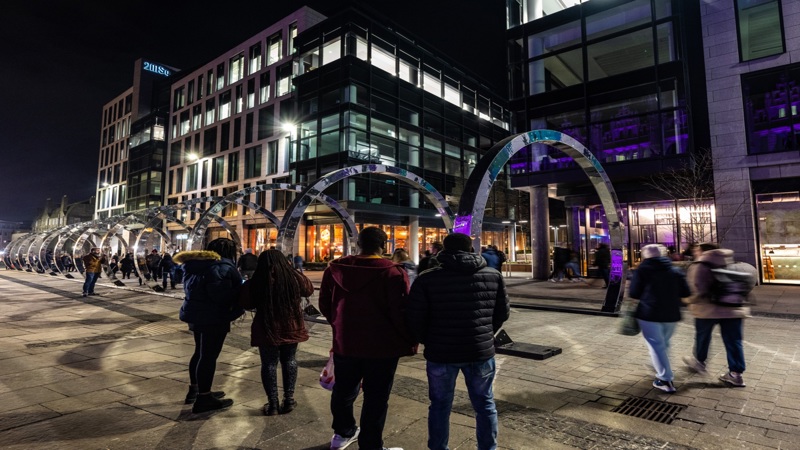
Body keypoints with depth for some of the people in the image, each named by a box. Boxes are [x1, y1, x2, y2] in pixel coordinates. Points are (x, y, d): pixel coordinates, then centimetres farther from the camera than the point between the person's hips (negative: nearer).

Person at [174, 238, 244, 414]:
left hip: (195, 313, 9)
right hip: (213, 317, -9)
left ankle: (195, 390, 33)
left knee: (201, 352, 21)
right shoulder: (224, 267, -15)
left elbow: (191, 291, 18)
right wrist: (235, 312, 0)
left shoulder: (194, 266, 12)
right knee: (209, 355, -1)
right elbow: (238, 293, -15)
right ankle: (203, 398, 6)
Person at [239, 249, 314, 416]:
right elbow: (309, 289, 12)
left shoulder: (254, 283, -10)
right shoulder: (294, 277, -6)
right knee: (289, 360, 16)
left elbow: (246, 304, 3)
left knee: (269, 363, 10)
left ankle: (273, 404, 14)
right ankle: (289, 399, 19)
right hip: (291, 328, 2)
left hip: (267, 329, -2)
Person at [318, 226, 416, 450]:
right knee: (376, 398, 9)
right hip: (381, 346, -5)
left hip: (345, 342, 5)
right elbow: (401, 313, -18)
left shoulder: (335, 268, -1)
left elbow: (324, 305, 10)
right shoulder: (393, 272, -18)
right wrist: (410, 342, -4)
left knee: (344, 389, 24)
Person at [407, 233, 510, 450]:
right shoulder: (494, 276, 2)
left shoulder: (427, 279, -8)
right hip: (481, 351, 2)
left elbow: (415, 318, -6)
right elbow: (502, 313, 9)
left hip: (441, 352, -1)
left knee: (440, 405, 16)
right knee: (484, 404, 19)